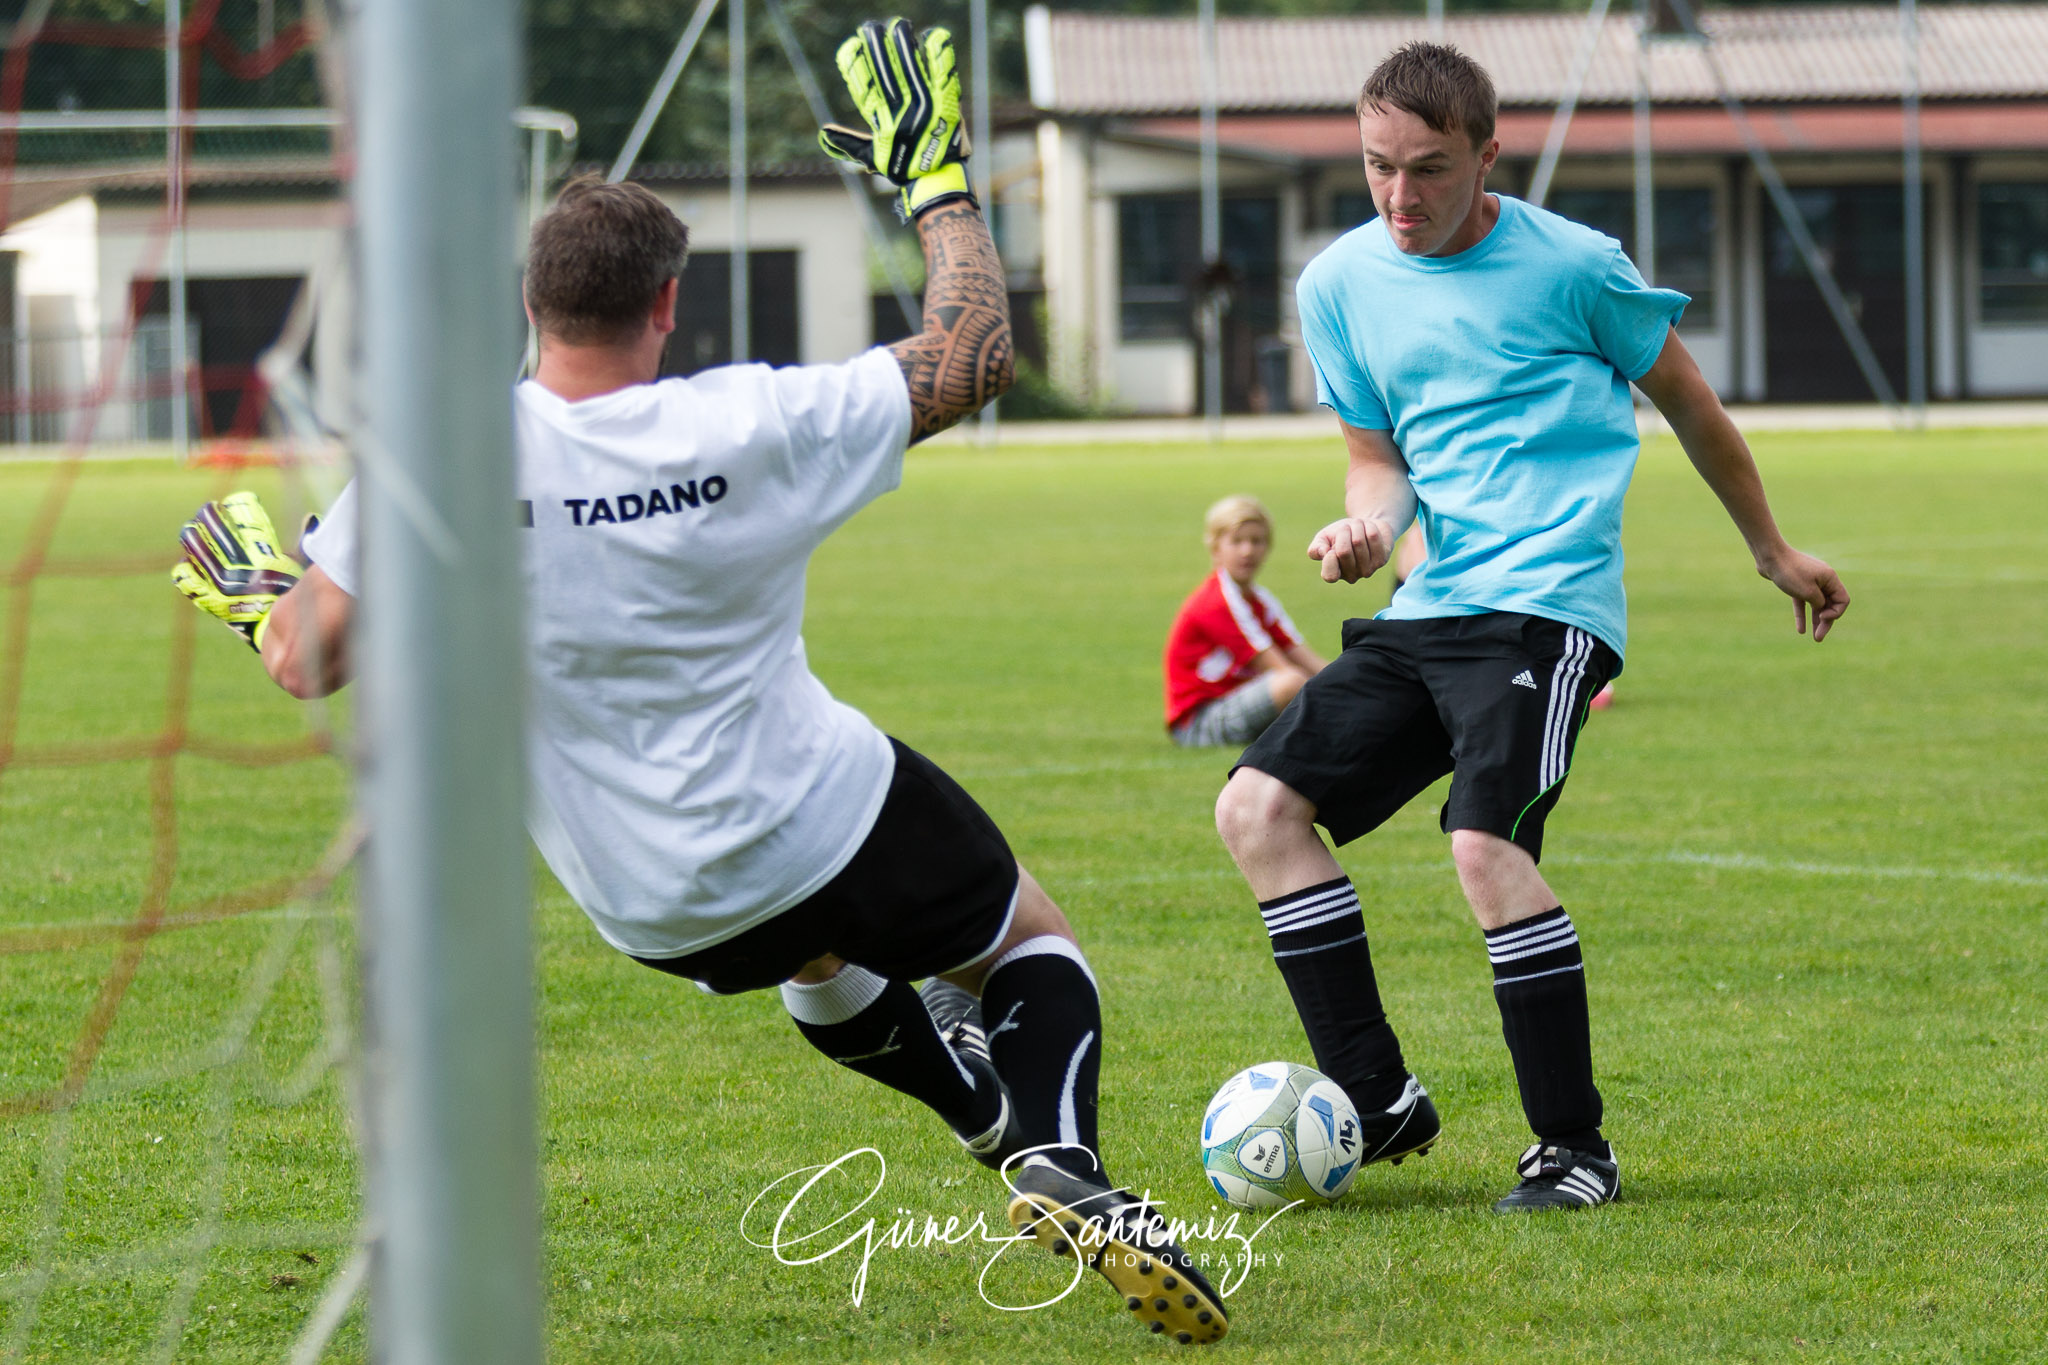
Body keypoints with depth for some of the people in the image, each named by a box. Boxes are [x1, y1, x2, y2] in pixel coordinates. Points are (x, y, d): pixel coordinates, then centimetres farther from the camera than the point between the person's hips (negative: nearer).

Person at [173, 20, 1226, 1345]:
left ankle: (1022, 1136, 36)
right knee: (1034, 940, 20)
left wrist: (257, 599, 13)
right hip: (829, 824, -3)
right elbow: (973, 356, -5)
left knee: (826, 963, 38)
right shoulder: (758, 427, -20)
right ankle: (1065, 1166, -8)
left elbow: (311, 662, -10)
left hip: (651, 908, 3)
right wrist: (937, 171, 7)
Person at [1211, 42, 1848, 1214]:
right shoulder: (1341, 284, 9)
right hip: (1430, 607, 7)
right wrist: (1369, 523, -5)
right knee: (1259, 806, -5)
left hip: (1550, 601, -6)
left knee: (1486, 841, -25)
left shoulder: (1570, 265, -4)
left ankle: (1577, 1149, -14)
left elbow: (1689, 403, 10)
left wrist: (1776, 552, 21)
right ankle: (1379, 1104, 3)